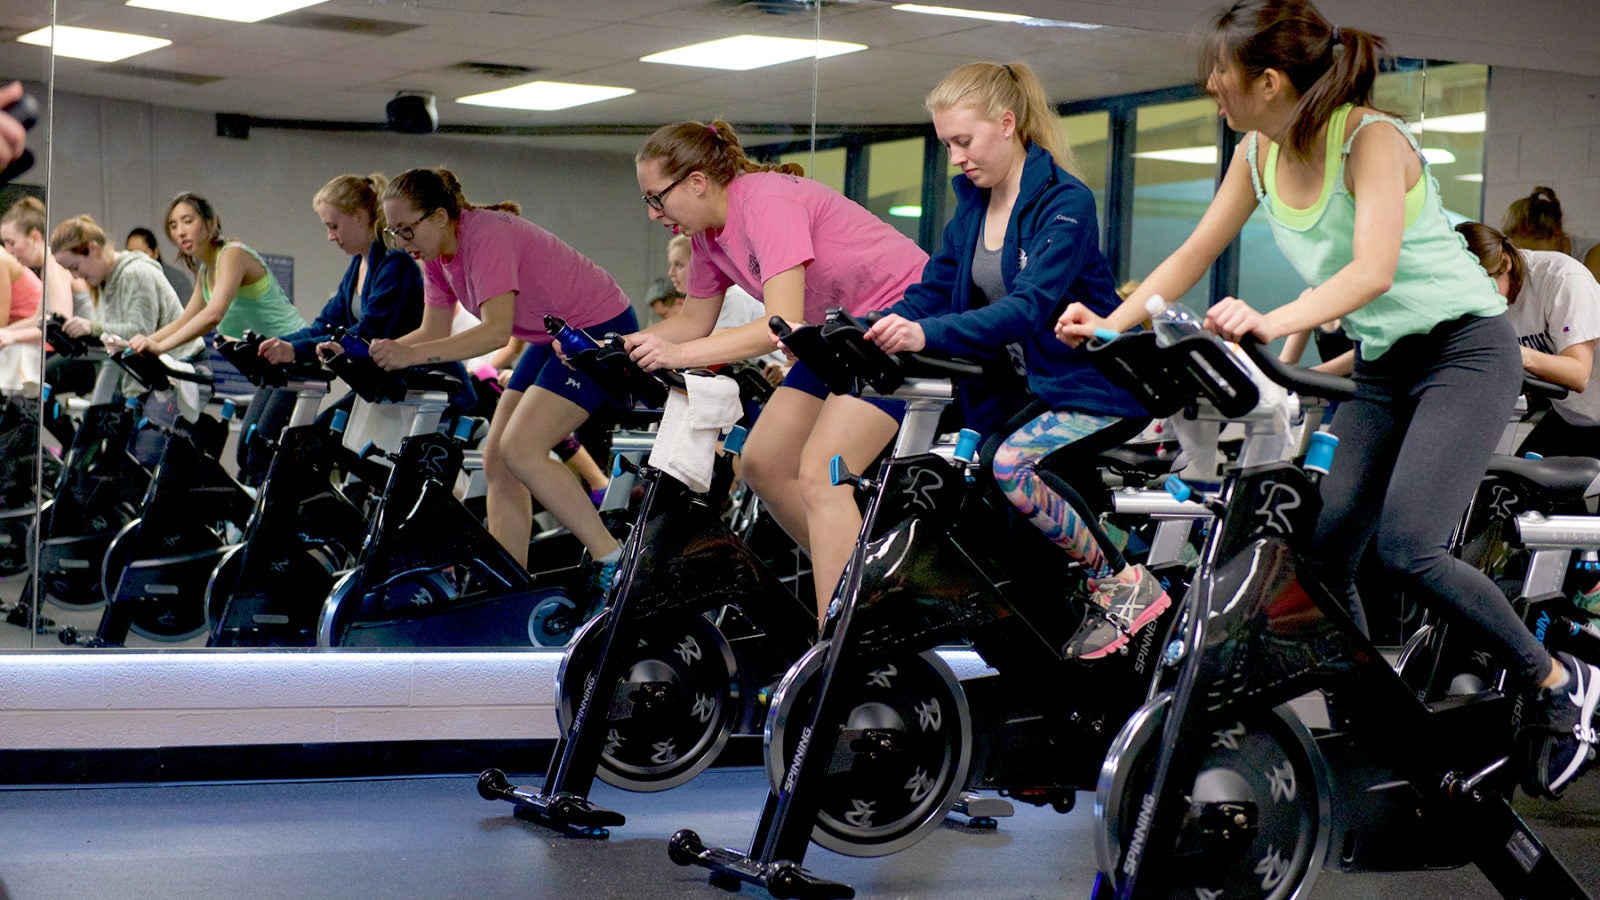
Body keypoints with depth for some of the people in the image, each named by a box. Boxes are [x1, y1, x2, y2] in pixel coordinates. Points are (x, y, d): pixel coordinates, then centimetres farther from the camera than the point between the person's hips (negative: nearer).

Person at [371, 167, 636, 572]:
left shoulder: (487, 235, -25)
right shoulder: (438, 254, 3)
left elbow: (496, 331, -36)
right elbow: (435, 332, 6)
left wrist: (412, 355, -43)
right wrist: (363, 351, -7)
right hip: (552, 339, 10)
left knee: (521, 450, -20)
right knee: (497, 460, 1)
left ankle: (612, 560, -15)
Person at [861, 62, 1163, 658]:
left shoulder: (1065, 202, -17)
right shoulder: (972, 204, 8)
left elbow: (1030, 306, -31)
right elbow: (933, 291, 5)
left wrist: (927, 334, -45)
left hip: (1093, 388, -9)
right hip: (1026, 389, 9)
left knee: (1014, 464, -31)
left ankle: (1123, 582, -16)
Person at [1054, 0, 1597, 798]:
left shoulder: (1372, 139, -21)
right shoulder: (1258, 156, 1)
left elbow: (1373, 269, -35)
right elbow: (1193, 256, 6)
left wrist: (1272, 322, -50)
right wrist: (1111, 322, -9)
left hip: (1464, 348, -8)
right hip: (1382, 366, 8)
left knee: (1405, 546, -22)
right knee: (1322, 555, -1)